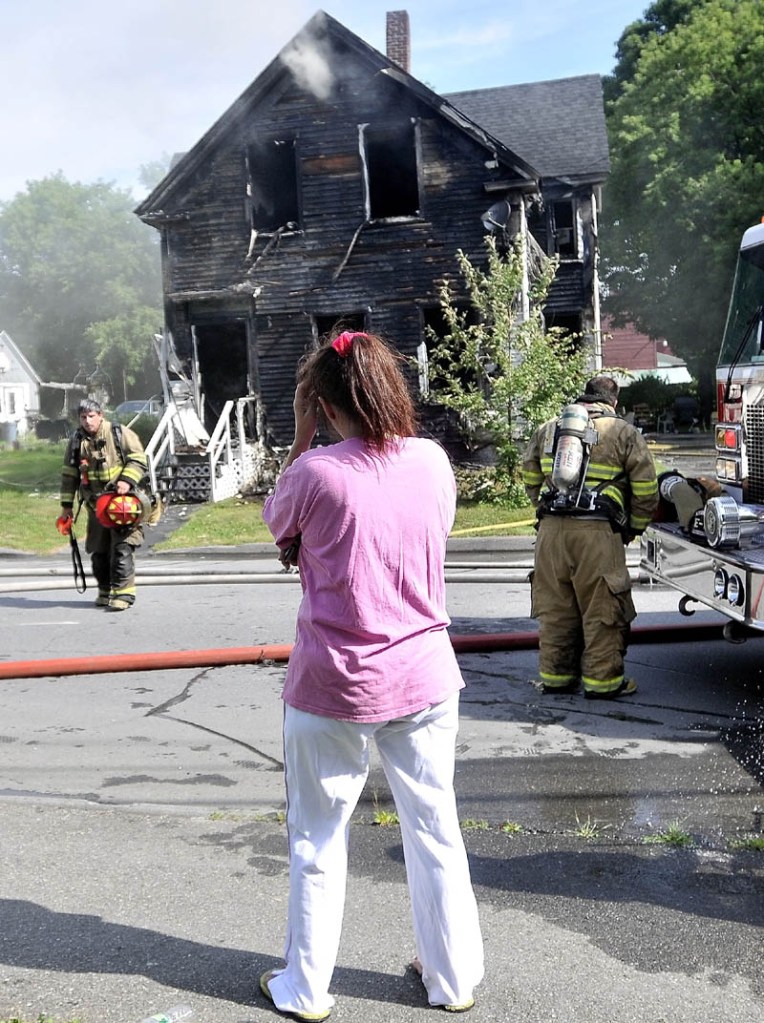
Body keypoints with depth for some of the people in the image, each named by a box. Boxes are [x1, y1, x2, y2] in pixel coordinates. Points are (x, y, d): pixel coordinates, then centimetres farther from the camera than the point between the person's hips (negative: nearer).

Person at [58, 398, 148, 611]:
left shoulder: (120, 434, -4)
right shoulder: (76, 441, 8)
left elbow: (139, 459, -4)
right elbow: (69, 474, 13)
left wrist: (127, 481, -21)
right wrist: (67, 505, 12)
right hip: (95, 505, 5)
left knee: (122, 548, -12)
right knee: (98, 551, 9)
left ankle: (123, 593, -9)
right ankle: (105, 591, 23)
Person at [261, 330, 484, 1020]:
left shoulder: (314, 471, -16)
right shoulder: (432, 460, -5)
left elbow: (276, 524, 5)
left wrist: (302, 435, 5)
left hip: (335, 686, -3)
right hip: (424, 677, 4)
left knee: (318, 841, 15)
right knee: (437, 832, 18)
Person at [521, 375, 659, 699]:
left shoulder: (548, 430, 16)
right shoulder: (625, 434, 3)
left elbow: (530, 477, 21)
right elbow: (646, 490, 1)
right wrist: (634, 528, 15)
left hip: (551, 529, 4)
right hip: (597, 532, -4)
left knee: (556, 606, 12)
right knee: (602, 608, 5)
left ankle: (555, 675, 21)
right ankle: (602, 679, 11)